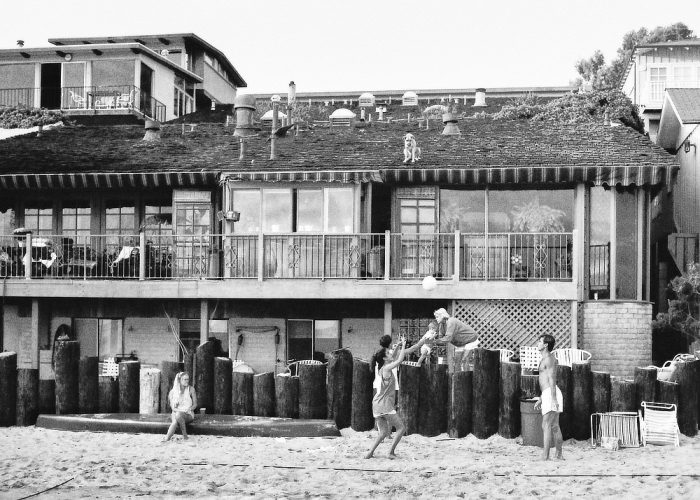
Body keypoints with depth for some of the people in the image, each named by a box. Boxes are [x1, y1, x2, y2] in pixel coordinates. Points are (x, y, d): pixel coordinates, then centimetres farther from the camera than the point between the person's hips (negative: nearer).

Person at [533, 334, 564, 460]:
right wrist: (540, 400, 27)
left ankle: (545, 457, -14)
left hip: (551, 394, -10)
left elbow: (552, 379, -18)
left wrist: (553, 398, -24)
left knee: (546, 426, -12)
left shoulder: (549, 359, -10)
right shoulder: (546, 359, 22)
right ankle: (559, 455, 17)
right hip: (548, 395, 10)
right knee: (554, 427, 12)